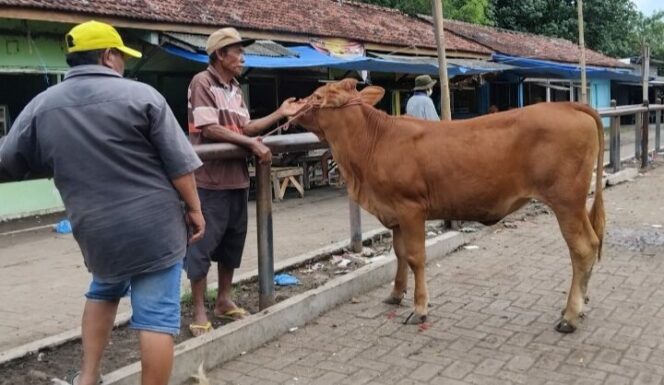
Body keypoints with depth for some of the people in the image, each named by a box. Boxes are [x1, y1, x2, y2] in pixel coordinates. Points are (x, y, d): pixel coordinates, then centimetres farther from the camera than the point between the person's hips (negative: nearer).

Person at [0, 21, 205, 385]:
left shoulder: (40, 106, 4)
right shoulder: (140, 94, -7)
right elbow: (179, 164, -7)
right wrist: (194, 209, 5)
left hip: (97, 231, 4)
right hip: (156, 226, -4)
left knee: (104, 292, 29)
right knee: (156, 316, 3)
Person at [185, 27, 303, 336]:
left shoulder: (235, 89, 15)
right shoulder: (202, 82, -11)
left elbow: (244, 127, 13)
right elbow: (210, 129, -18)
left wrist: (280, 114, 8)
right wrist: (252, 144, -19)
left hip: (237, 177, 9)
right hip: (210, 178, -9)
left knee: (233, 240, 15)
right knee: (203, 244, -1)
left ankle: (223, 300, 29)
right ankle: (199, 312, 9)